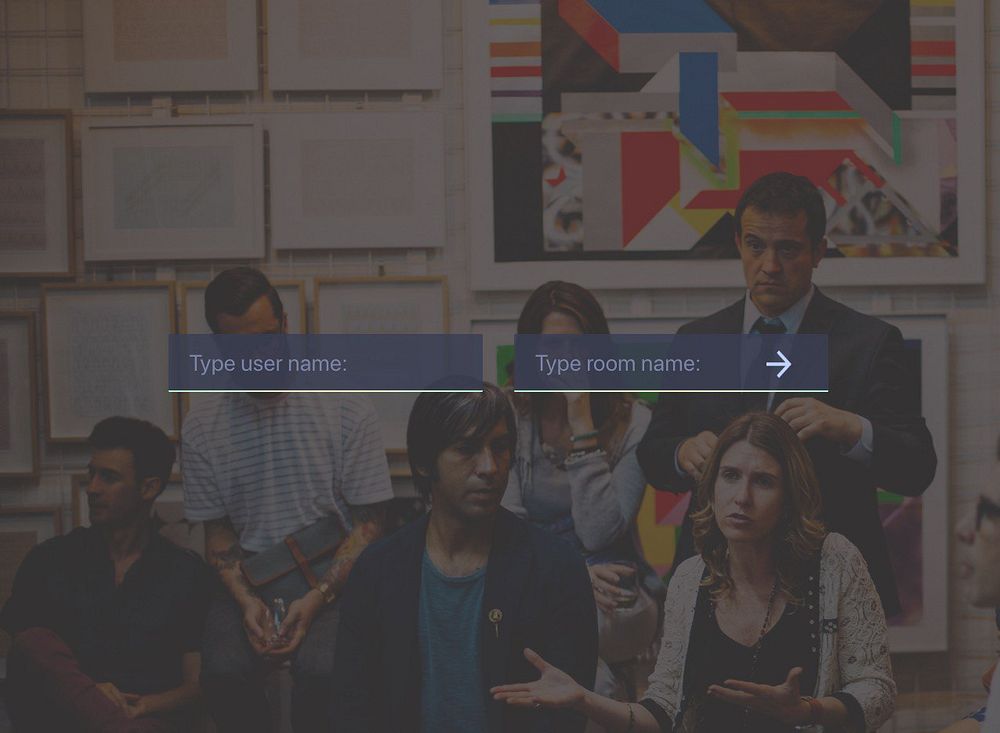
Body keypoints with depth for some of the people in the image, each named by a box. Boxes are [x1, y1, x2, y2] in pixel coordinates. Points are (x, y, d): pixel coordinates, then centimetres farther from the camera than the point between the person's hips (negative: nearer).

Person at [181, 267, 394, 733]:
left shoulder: (345, 408, -5)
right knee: (224, 672, -27)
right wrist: (246, 601, -11)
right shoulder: (202, 427, 3)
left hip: (334, 576, -2)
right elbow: (217, 531, 8)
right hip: (250, 578, 2)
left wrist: (318, 598, -16)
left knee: (321, 671, -31)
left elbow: (369, 523, -3)